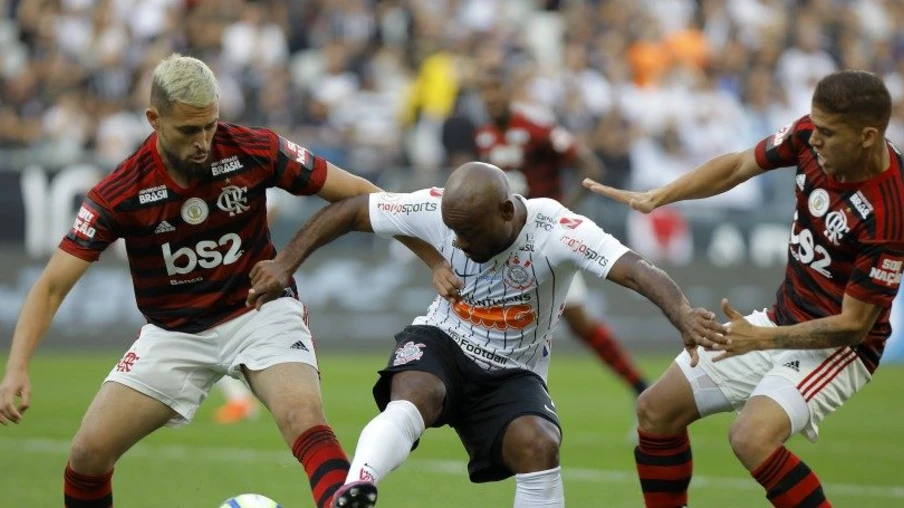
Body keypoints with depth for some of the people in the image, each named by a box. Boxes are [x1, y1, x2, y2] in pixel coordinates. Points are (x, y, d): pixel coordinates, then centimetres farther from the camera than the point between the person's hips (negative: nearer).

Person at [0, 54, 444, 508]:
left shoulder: (255, 151, -17)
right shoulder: (120, 193, -18)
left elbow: (359, 195, -7)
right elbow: (52, 285, -15)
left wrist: (435, 257, -10)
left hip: (260, 312, -1)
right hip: (174, 331, 1)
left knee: (304, 421, -30)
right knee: (88, 452, -7)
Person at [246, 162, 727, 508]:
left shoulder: (557, 230, -27)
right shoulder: (438, 210, -18)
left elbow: (636, 270, -41)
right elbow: (348, 209, -5)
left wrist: (683, 315, -60)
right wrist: (284, 264, -11)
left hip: (512, 374, -1)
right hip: (442, 343, 1)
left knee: (538, 446, -28)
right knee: (414, 397, -34)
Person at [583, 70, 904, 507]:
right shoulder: (810, 135, -12)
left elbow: (853, 325, -23)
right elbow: (738, 166, 5)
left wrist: (762, 339, -26)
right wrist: (657, 197, -6)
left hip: (838, 345, -8)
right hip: (781, 320, 8)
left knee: (752, 438, -32)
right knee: (656, 411, 9)